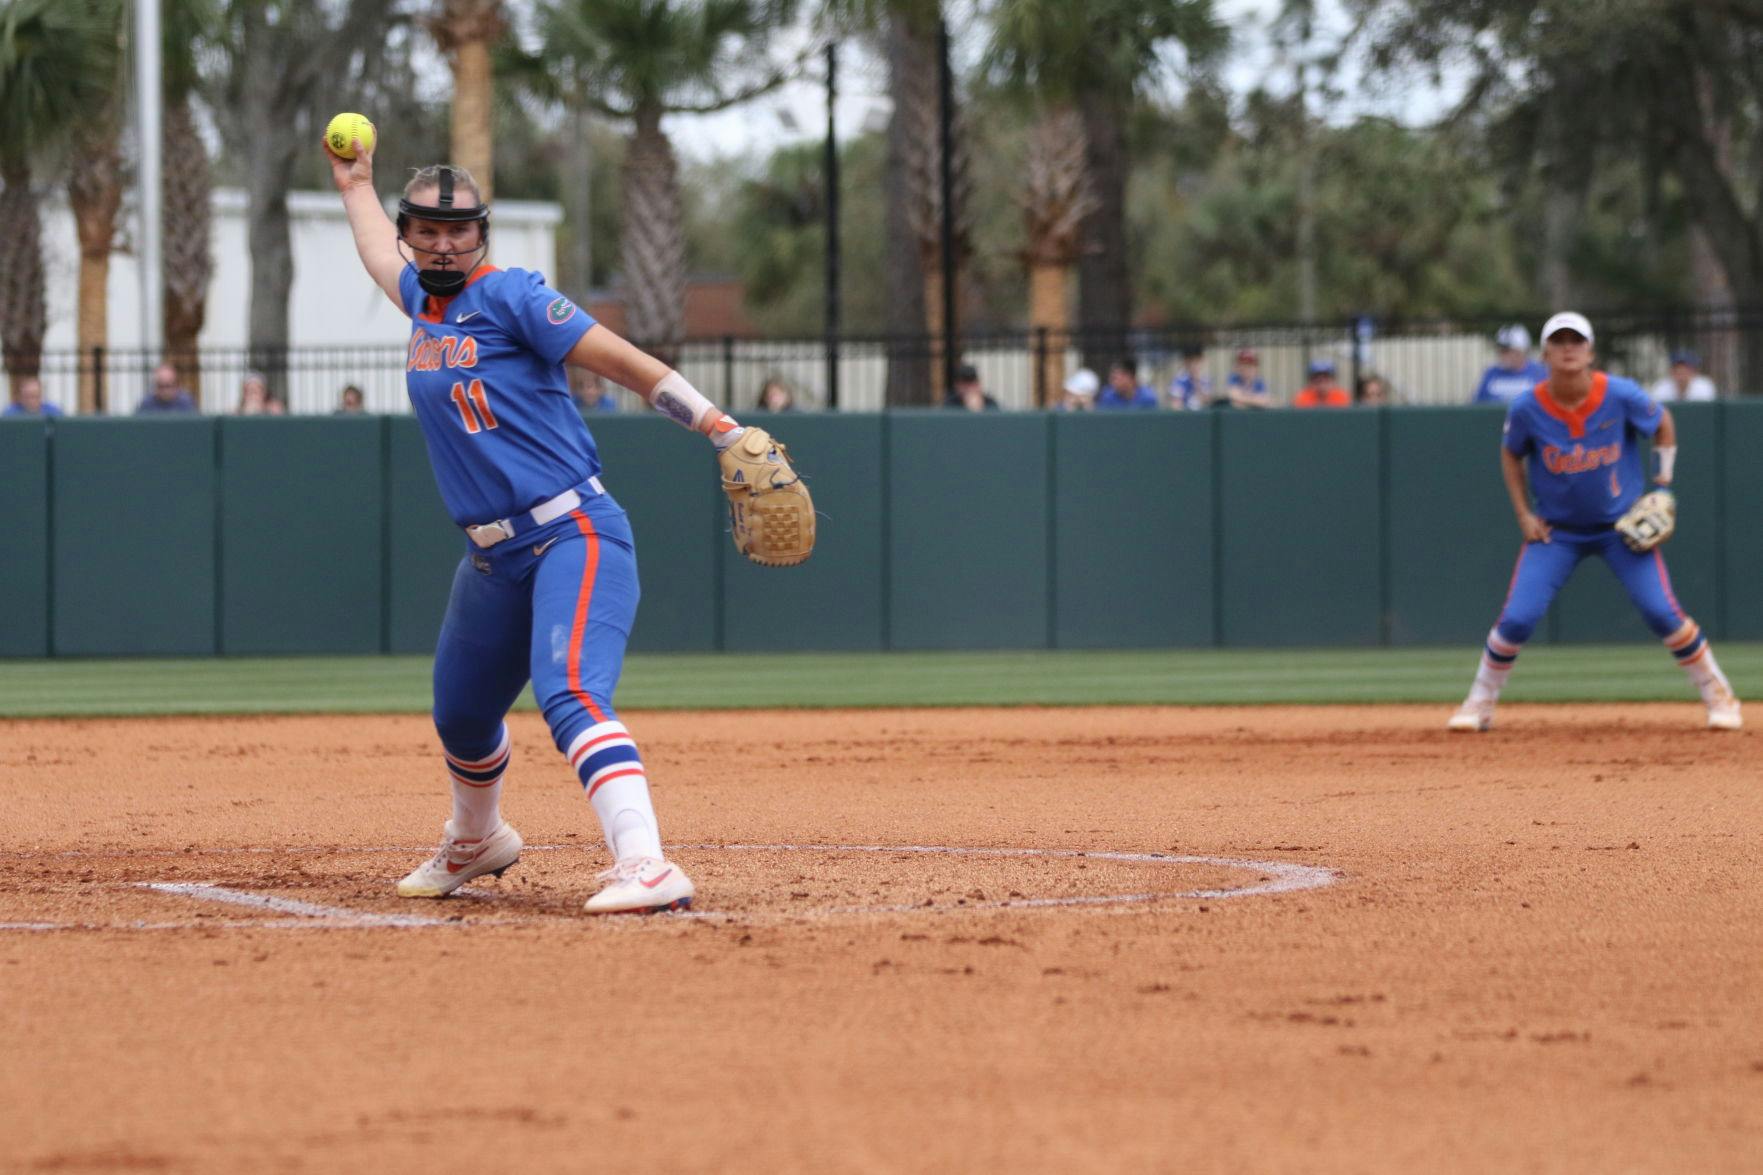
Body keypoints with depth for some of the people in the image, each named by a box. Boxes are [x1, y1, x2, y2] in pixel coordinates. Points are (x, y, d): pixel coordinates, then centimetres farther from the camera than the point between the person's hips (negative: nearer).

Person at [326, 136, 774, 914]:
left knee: (569, 694, -29)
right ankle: (476, 842, 51)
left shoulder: (510, 297, -7)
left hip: (575, 537, -8)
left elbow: (626, 362, -13)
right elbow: (379, 254, 41)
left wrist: (727, 433, -22)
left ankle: (645, 866, -43)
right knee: (460, 717, 22)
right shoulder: (423, 302, 15)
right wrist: (355, 185, 56)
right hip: (494, 559, 8)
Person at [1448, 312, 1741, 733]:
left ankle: (1718, 696, 7)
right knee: (1516, 619, -9)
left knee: (1662, 612, -12)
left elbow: (1662, 423, 2)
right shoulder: (1527, 409, -16)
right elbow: (1511, 455, 5)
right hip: (1555, 531, 1)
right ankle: (1479, 704, 12)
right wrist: (1523, 514, -1)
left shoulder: (1621, 395, -18)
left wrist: (1663, 484, -3)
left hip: (1623, 525, -1)